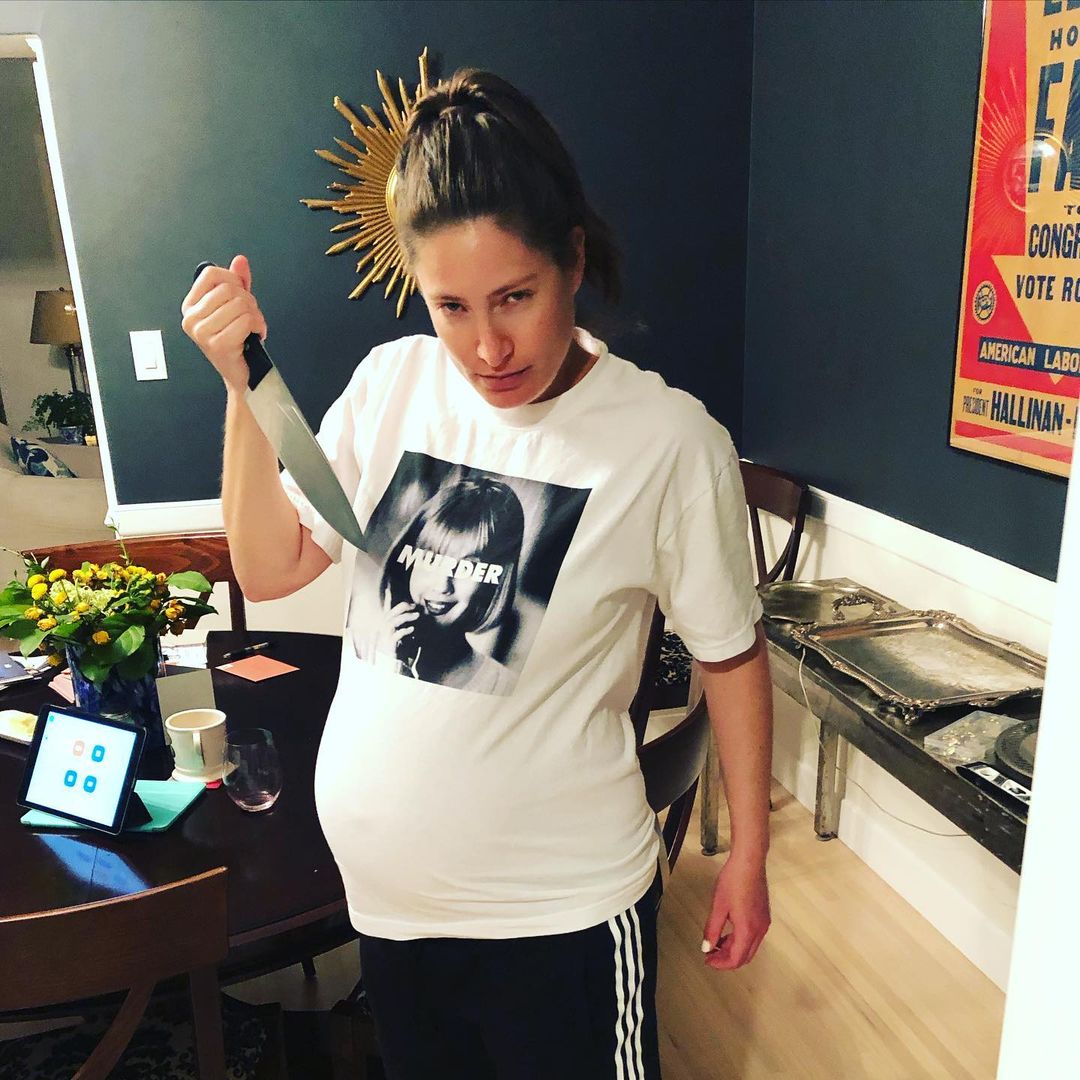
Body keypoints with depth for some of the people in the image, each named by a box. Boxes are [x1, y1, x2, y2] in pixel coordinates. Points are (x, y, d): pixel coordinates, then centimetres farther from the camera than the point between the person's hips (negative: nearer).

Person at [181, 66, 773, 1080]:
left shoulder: (668, 439, -18)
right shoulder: (392, 382, -6)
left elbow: (731, 653, -8)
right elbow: (271, 568, -2)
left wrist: (747, 856, -1)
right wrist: (243, 384, -12)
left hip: (557, 909, -4)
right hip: (383, 887, 5)